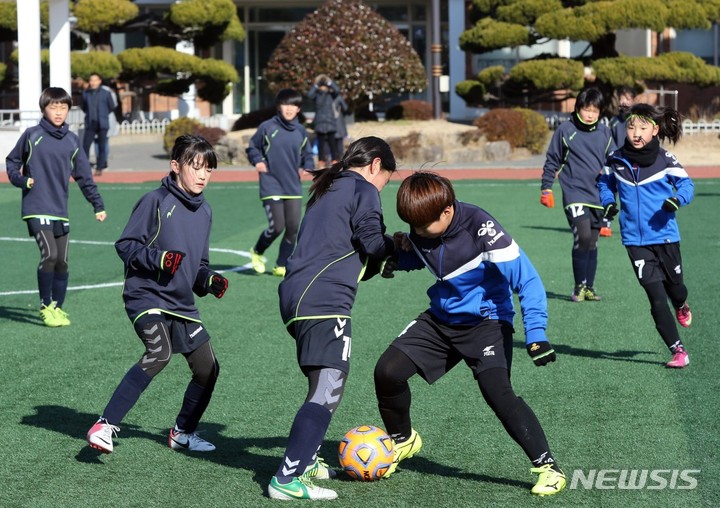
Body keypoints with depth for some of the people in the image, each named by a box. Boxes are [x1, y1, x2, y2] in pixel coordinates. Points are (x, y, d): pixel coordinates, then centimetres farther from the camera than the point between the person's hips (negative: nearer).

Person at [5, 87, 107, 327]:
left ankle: (57, 307, 20)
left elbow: (84, 176, 13)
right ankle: (45, 306, -3)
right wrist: (21, 180, -9)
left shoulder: (72, 141, 8)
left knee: (62, 262, 5)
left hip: (60, 211, 4)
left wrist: (98, 205, 10)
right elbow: (12, 161, 9)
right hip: (36, 210, -4)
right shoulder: (32, 135, -2)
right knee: (49, 255, -18)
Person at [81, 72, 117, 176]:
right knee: (85, 145, -6)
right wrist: (90, 114, 11)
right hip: (90, 124, 1)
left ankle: (99, 168, 10)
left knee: (102, 147, 2)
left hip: (102, 124, -1)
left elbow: (112, 107, 8)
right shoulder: (86, 94, 4)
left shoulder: (106, 93, -3)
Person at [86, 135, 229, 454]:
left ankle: (182, 433, 31)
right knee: (159, 353, -30)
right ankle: (105, 426, -27)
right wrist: (158, 259, -24)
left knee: (207, 368, 8)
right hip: (147, 298, -8)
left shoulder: (204, 212, 15)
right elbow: (125, 246, -10)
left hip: (182, 305, 8)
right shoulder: (156, 201, -9)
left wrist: (209, 281, 4)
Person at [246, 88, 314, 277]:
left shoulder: (301, 132, 7)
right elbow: (252, 147, 8)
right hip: (272, 187, -4)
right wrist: (258, 161, -10)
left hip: (294, 188, 4)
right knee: (277, 226, -10)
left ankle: (281, 266, 14)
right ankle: (257, 252, 19)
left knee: (293, 228, 0)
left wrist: (307, 167, 0)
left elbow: (307, 154, 20)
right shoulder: (267, 127, -4)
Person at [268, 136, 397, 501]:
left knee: (322, 385, 23)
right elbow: (371, 245, -8)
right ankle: (287, 480, -19)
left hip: (295, 297, 10)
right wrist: (395, 245, 12)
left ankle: (305, 461, 30)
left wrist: (378, 265, 24)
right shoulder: (364, 191, 1)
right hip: (326, 300, -10)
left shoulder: (327, 192, 27)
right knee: (328, 391, -12)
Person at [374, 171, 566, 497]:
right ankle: (403, 441, 22)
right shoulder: (421, 232, -8)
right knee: (387, 371, -5)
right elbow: (414, 259, 16)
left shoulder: (480, 227, -27)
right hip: (441, 319, 6)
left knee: (496, 390, -26)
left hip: (486, 320, -6)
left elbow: (526, 278, -26)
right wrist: (397, 252, -9)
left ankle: (547, 467, -16)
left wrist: (535, 334, -35)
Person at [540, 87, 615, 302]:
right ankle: (579, 286, -9)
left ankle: (588, 288, 18)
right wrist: (546, 188, 1)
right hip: (574, 193, -4)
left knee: (592, 242, 9)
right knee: (582, 237, -18)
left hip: (598, 196, 4)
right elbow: (552, 161, 5)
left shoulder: (605, 133, 10)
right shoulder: (565, 130, -1)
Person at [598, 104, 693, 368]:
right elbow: (605, 183, 15)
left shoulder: (665, 160, -9)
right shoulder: (615, 160, -2)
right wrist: (608, 202, -4)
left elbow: (686, 183, -3)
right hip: (635, 240, 1)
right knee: (656, 296, -4)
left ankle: (682, 306, 55)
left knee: (674, 285, 17)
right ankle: (677, 349, 3)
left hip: (665, 235, -1)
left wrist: (678, 199, -23)